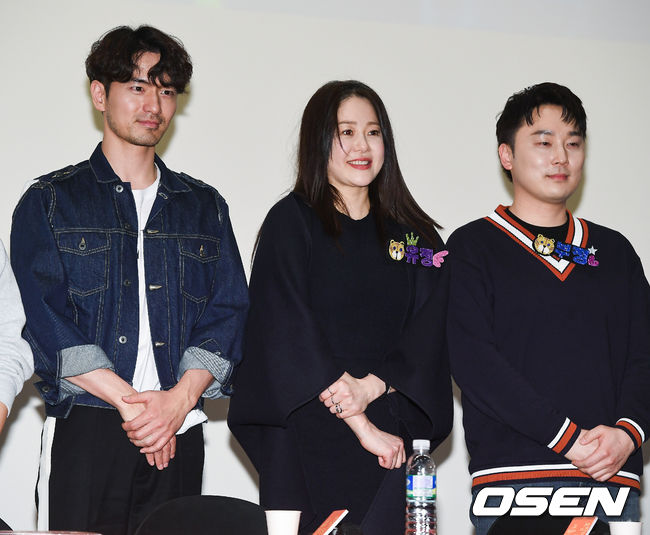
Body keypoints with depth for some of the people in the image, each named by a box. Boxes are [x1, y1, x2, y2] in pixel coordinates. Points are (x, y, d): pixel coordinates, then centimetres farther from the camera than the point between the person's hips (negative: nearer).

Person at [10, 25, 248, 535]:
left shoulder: (204, 206, 16)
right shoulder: (49, 201, 7)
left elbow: (228, 312, 7)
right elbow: (45, 318, -4)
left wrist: (179, 399, -10)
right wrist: (132, 402, -13)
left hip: (179, 436, 3)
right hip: (83, 432, -2)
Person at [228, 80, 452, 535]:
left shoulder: (415, 236, 13)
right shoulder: (292, 221, 2)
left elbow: (427, 337, 4)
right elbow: (289, 331, -8)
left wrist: (369, 388, -15)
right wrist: (360, 425, -13)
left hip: (388, 442, 3)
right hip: (306, 436, -3)